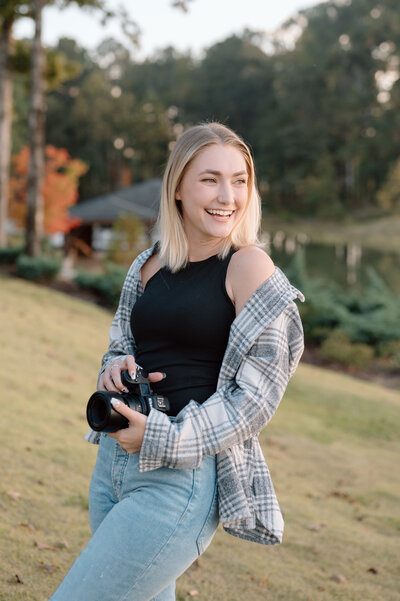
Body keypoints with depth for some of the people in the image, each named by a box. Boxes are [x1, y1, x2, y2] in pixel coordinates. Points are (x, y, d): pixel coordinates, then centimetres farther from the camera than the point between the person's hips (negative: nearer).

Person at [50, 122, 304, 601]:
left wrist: (163, 439, -19)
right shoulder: (149, 265, 8)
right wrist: (115, 369, -4)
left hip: (182, 477, -7)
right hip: (113, 464, 7)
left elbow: (256, 398, -11)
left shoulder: (247, 266, -10)